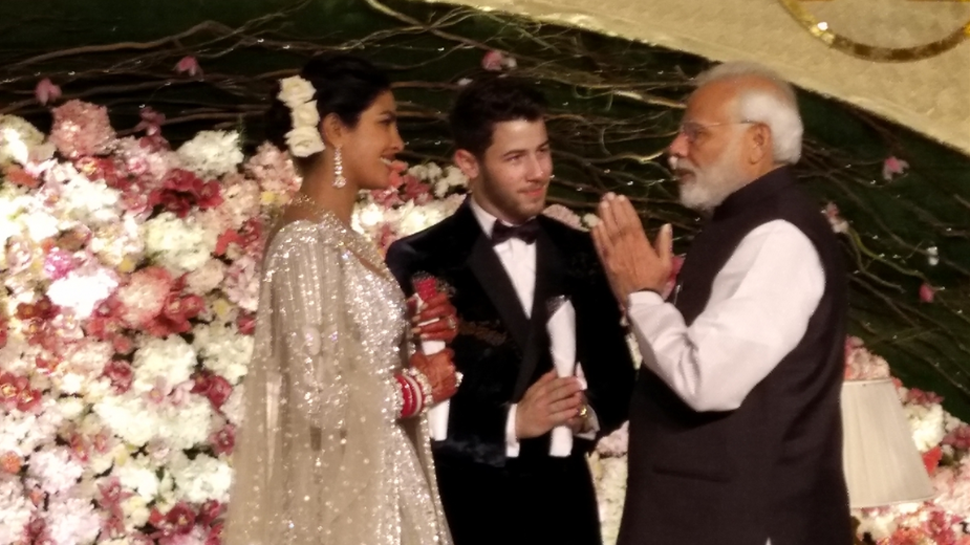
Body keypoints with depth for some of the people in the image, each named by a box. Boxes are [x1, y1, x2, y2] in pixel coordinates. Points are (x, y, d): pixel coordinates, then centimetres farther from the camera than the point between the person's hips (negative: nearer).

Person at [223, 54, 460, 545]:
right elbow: (319, 399, -22)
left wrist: (417, 344, 1)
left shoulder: (343, 241, 10)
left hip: (375, 486, 9)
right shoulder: (305, 245, -17)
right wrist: (420, 384, -9)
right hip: (341, 495, -9)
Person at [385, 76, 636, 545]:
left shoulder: (581, 255, 10)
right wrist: (511, 422, -18)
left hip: (563, 505, 4)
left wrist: (588, 413, -8)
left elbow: (617, 378, 13)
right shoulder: (419, 261, -4)